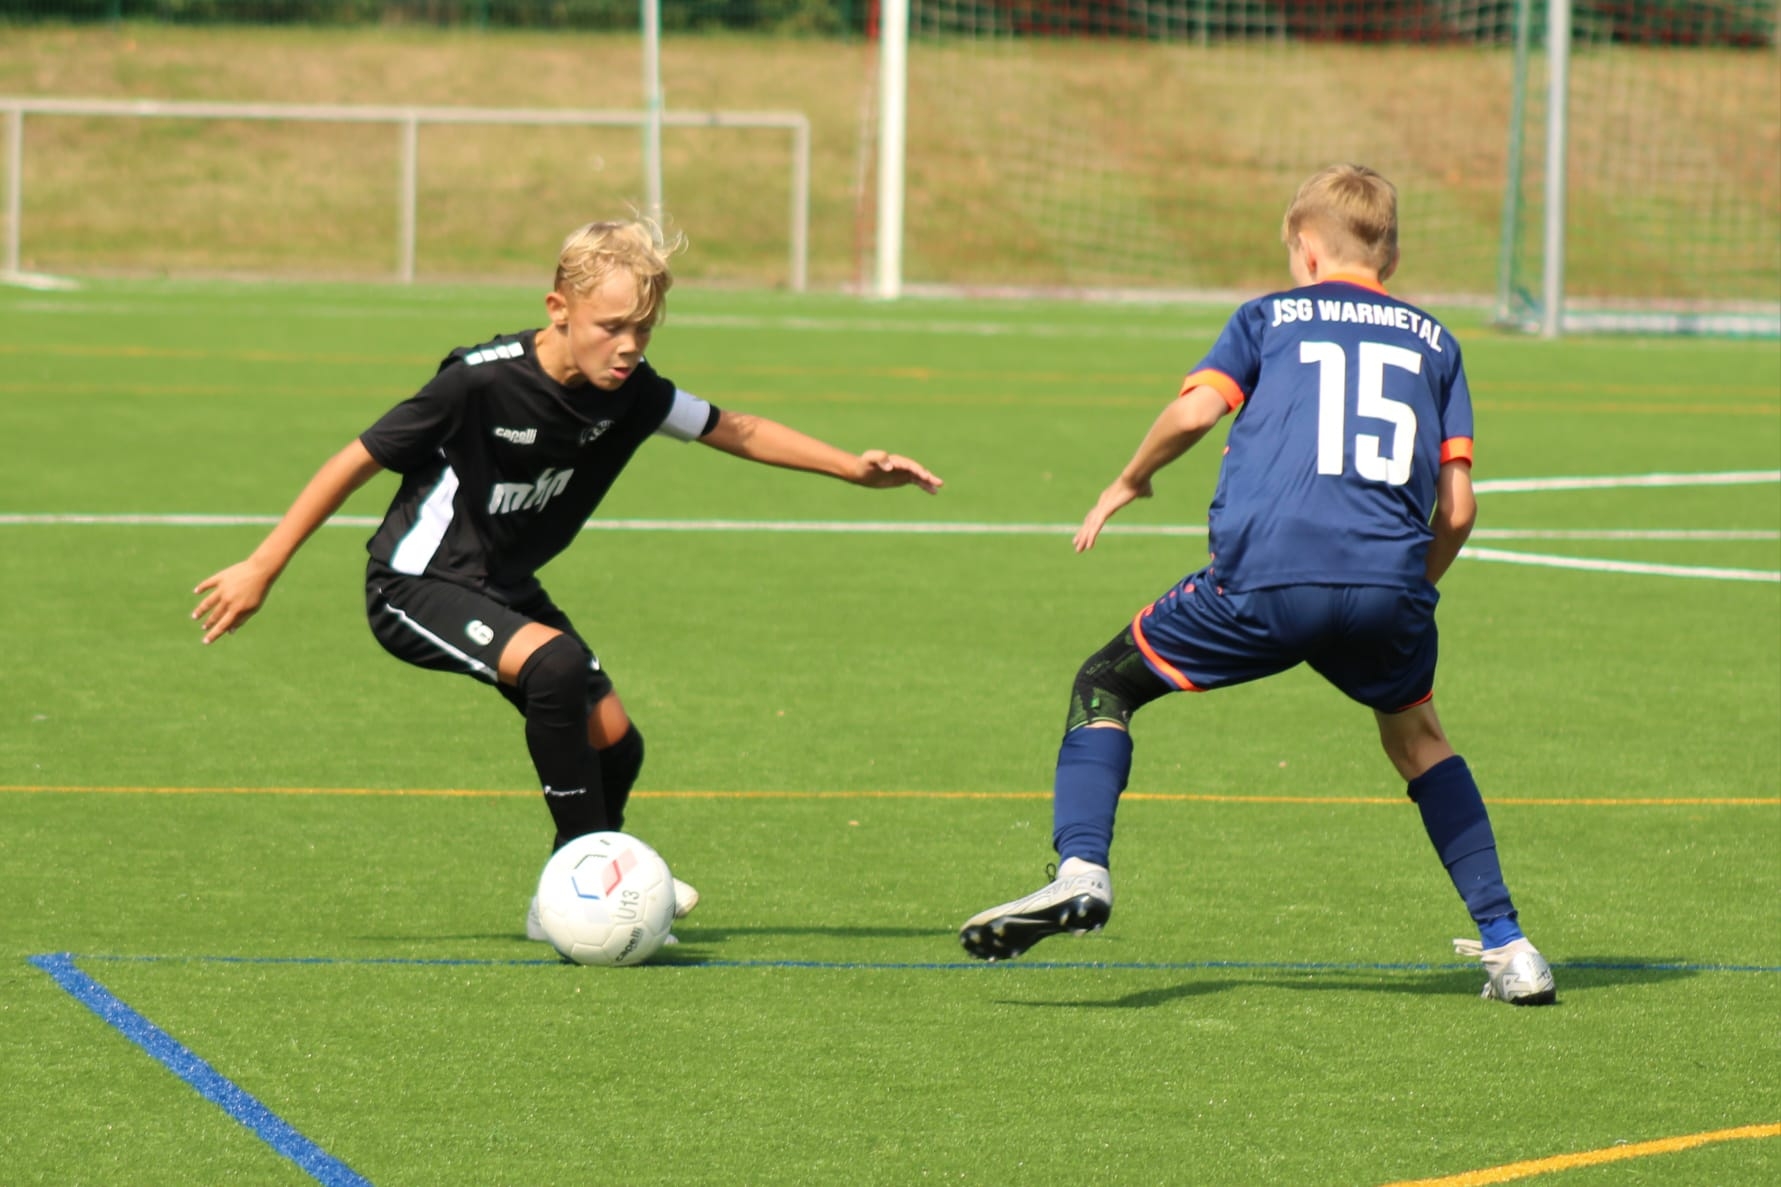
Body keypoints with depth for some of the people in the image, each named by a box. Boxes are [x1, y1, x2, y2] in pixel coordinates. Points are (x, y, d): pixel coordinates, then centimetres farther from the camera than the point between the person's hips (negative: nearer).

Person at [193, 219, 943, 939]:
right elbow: (357, 462, -20)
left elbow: (739, 433, 6)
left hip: (506, 589, 7)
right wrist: (261, 569, -19)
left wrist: (853, 468, -1)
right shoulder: (481, 383, -27)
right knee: (556, 664, -31)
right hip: (417, 586, -7)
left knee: (613, 743, 3)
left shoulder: (630, 394, -9)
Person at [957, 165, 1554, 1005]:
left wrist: (1129, 482, 17)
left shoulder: (1270, 316, 18)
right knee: (1416, 735, 30)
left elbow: (1195, 409, -1)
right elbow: (1457, 507, 15)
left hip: (1262, 579, -3)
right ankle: (1505, 944, 21)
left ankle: (1080, 871, -7)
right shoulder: (1433, 342, 24)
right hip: (1387, 585, 3)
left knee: (1105, 685, 16)